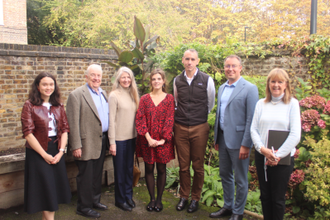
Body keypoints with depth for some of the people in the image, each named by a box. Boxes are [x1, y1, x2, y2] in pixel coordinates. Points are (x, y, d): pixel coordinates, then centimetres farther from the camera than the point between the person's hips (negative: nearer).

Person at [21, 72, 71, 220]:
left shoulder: (58, 106, 8)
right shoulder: (29, 105, -7)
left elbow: (65, 129, 5)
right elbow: (28, 133, -12)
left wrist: (61, 151, -8)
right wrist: (44, 154, -13)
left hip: (56, 151, 5)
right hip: (38, 152, -5)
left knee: (56, 185, 8)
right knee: (46, 187, 0)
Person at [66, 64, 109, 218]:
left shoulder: (103, 94, 13)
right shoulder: (77, 95, -11)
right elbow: (73, 123, -15)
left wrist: (108, 140, 10)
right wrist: (76, 146, -18)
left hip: (101, 142, 7)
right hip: (87, 143, -7)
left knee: (97, 174, 18)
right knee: (85, 176, 4)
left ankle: (95, 200, 34)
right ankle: (83, 207, 19)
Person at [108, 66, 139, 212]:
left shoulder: (132, 95, 6)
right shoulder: (114, 95, -10)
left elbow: (135, 116, 10)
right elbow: (111, 120, -11)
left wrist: (137, 135, 5)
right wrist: (112, 142, -13)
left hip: (131, 137, 5)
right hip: (119, 138, -5)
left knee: (129, 168, 15)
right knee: (120, 170, 7)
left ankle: (128, 196, 31)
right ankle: (120, 200, 23)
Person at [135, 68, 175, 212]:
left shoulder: (169, 98, 0)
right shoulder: (144, 99, 3)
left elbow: (170, 120, -5)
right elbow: (140, 120, -3)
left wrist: (163, 139, -13)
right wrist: (148, 138, -13)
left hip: (163, 141, -1)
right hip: (147, 140, 1)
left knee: (161, 169, 6)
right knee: (149, 168, 8)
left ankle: (159, 199, 21)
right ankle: (152, 198, 22)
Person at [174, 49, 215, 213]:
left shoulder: (207, 80, -2)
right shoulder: (177, 80, 6)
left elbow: (210, 104, 9)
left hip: (199, 128, -2)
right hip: (180, 127, 2)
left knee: (198, 165, 6)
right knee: (183, 165, 9)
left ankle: (195, 198, 22)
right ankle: (183, 196, 24)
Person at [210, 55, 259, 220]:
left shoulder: (249, 89, -9)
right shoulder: (222, 88, 12)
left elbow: (251, 119, -14)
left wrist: (246, 145, -17)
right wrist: (216, 138, 14)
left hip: (238, 140, -6)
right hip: (223, 139, 7)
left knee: (240, 180, 8)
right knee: (224, 175, 18)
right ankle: (227, 206, 35)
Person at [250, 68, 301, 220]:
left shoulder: (292, 104, -3)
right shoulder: (261, 104, 6)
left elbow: (295, 135, -9)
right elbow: (253, 129, 2)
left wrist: (278, 155, -13)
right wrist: (262, 149, -14)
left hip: (283, 158, -3)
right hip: (261, 156, 3)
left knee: (278, 198, 7)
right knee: (265, 196, 13)